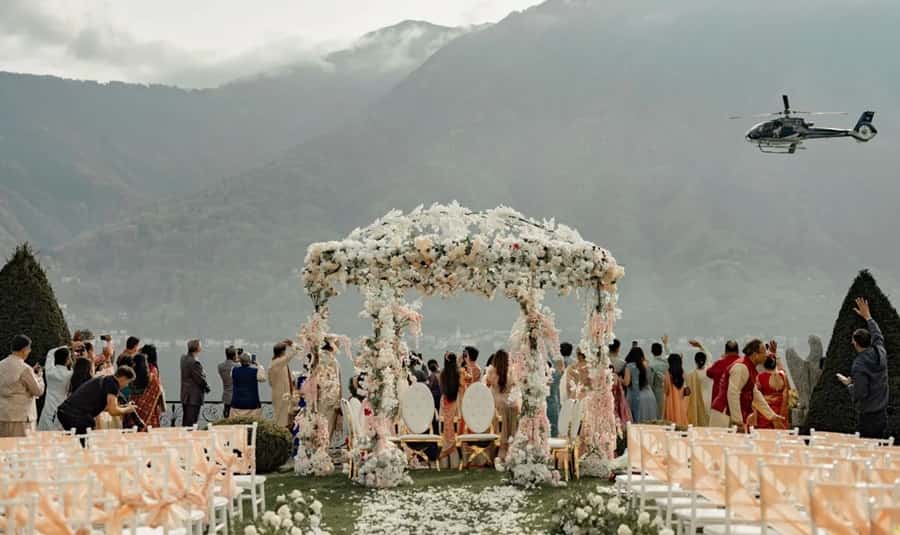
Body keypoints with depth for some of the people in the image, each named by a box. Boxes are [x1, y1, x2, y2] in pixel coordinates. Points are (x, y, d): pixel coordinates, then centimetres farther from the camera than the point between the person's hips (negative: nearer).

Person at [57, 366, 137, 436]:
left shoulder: (102, 379, 23)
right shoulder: (112, 383, -4)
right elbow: (113, 411, -9)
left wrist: (123, 406, 35)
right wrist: (127, 410, 9)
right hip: (77, 416, -10)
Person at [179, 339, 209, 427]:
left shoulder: (184, 358, 5)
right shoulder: (194, 362, -23)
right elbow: (201, 379, -16)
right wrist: (207, 387, 1)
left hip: (185, 395, 9)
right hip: (194, 397, -9)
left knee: (185, 421, 15)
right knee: (191, 423, -6)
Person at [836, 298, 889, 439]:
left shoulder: (858, 366, -20)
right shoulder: (880, 353, -1)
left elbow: (860, 394, -19)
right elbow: (878, 336, 21)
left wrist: (848, 383, -1)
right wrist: (868, 317, 31)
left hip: (867, 416, -7)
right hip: (882, 415, 7)